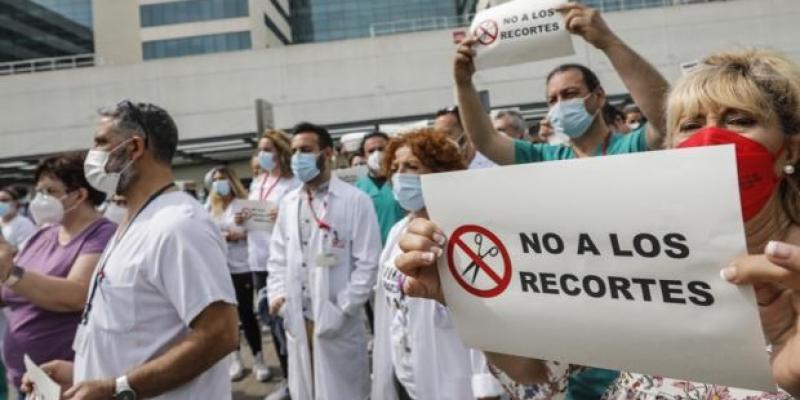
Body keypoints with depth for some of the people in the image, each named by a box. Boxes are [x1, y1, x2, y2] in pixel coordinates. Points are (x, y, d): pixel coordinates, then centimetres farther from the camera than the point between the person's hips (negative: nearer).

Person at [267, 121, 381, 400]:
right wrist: (277, 294, 0)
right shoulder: (288, 203, 11)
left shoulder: (355, 201, -6)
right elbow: (278, 256, 15)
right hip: (297, 319, 5)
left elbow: (368, 263, -10)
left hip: (338, 322, -5)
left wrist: (343, 309, -14)